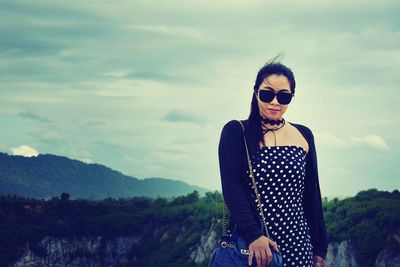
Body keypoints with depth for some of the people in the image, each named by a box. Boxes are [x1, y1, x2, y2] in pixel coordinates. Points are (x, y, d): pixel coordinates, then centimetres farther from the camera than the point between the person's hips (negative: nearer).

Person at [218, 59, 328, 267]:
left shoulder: (304, 136, 10)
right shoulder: (236, 132, -2)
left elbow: (312, 195, 13)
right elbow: (231, 188, -12)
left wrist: (319, 249, 10)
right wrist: (252, 235, -24)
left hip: (297, 246, 4)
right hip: (248, 246, -3)